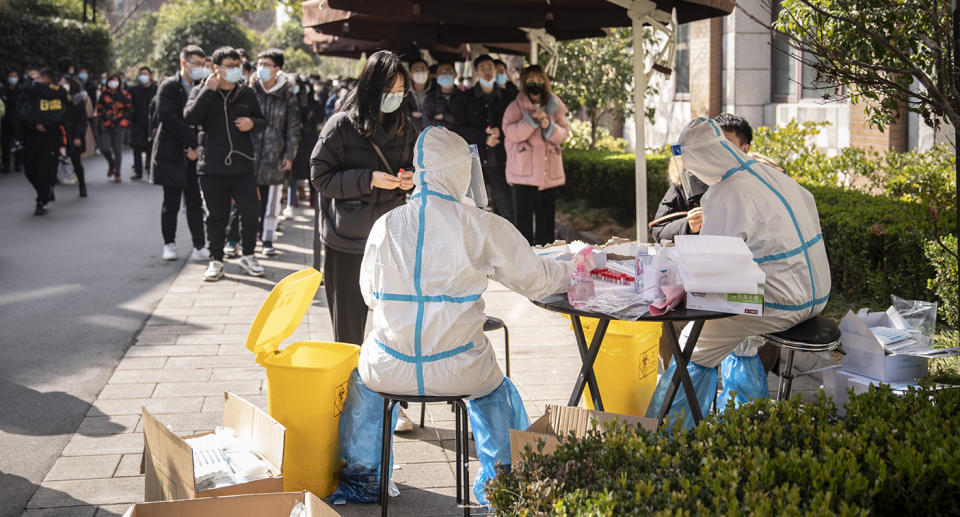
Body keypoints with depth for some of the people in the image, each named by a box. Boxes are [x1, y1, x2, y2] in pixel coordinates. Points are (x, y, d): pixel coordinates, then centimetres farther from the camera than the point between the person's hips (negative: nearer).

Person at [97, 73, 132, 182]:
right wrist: (102, 118, 10)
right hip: (106, 125, 2)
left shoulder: (124, 94, 0)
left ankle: (117, 173, 11)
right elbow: (99, 108, 18)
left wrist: (124, 121, -1)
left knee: (117, 149, 0)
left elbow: (129, 110, 5)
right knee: (104, 148, -7)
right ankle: (111, 164, 24)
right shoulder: (104, 94, 6)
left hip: (119, 125, -2)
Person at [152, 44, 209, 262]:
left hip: (194, 154, 4)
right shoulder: (169, 87, -5)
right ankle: (169, 244, 16)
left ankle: (199, 247, 4)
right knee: (171, 203, 3)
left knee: (195, 202, 3)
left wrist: (197, 147, -6)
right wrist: (193, 143, -16)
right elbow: (168, 118, -15)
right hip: (172, 153, -4)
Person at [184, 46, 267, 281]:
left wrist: (252, 123, -6)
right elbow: (190, 117, -16)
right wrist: (208, 90, -18)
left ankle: (248, 255, 22)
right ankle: (216, 260, 21)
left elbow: (262, 122, 17)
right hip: (212, 167, -1)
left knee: (250, 213, 1)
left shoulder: (246, 93, 8)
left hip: (242, 166, 2)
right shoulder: (202, 92, 1)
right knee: (216, 216, 8)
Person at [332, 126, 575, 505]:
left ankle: (360, 476, 44)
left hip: (389, 372, 1)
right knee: (494, 389, 33)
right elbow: (536, 280, 3)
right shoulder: (483, 226, -9)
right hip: (458, 371, -1)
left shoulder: (385, 225, -2)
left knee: (363, 375, 36)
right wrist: (574, 270, 25)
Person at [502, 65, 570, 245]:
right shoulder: (516, 106, 3)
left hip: (549, 172, 3)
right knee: (523, 217, -2)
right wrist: (531, 120, -20)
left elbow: (564, 134, 7)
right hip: (524, 172, -3)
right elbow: (509, 132, -9)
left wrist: (549, 126, -12)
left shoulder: (555, 107, 13)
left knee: (546, 219, 6)